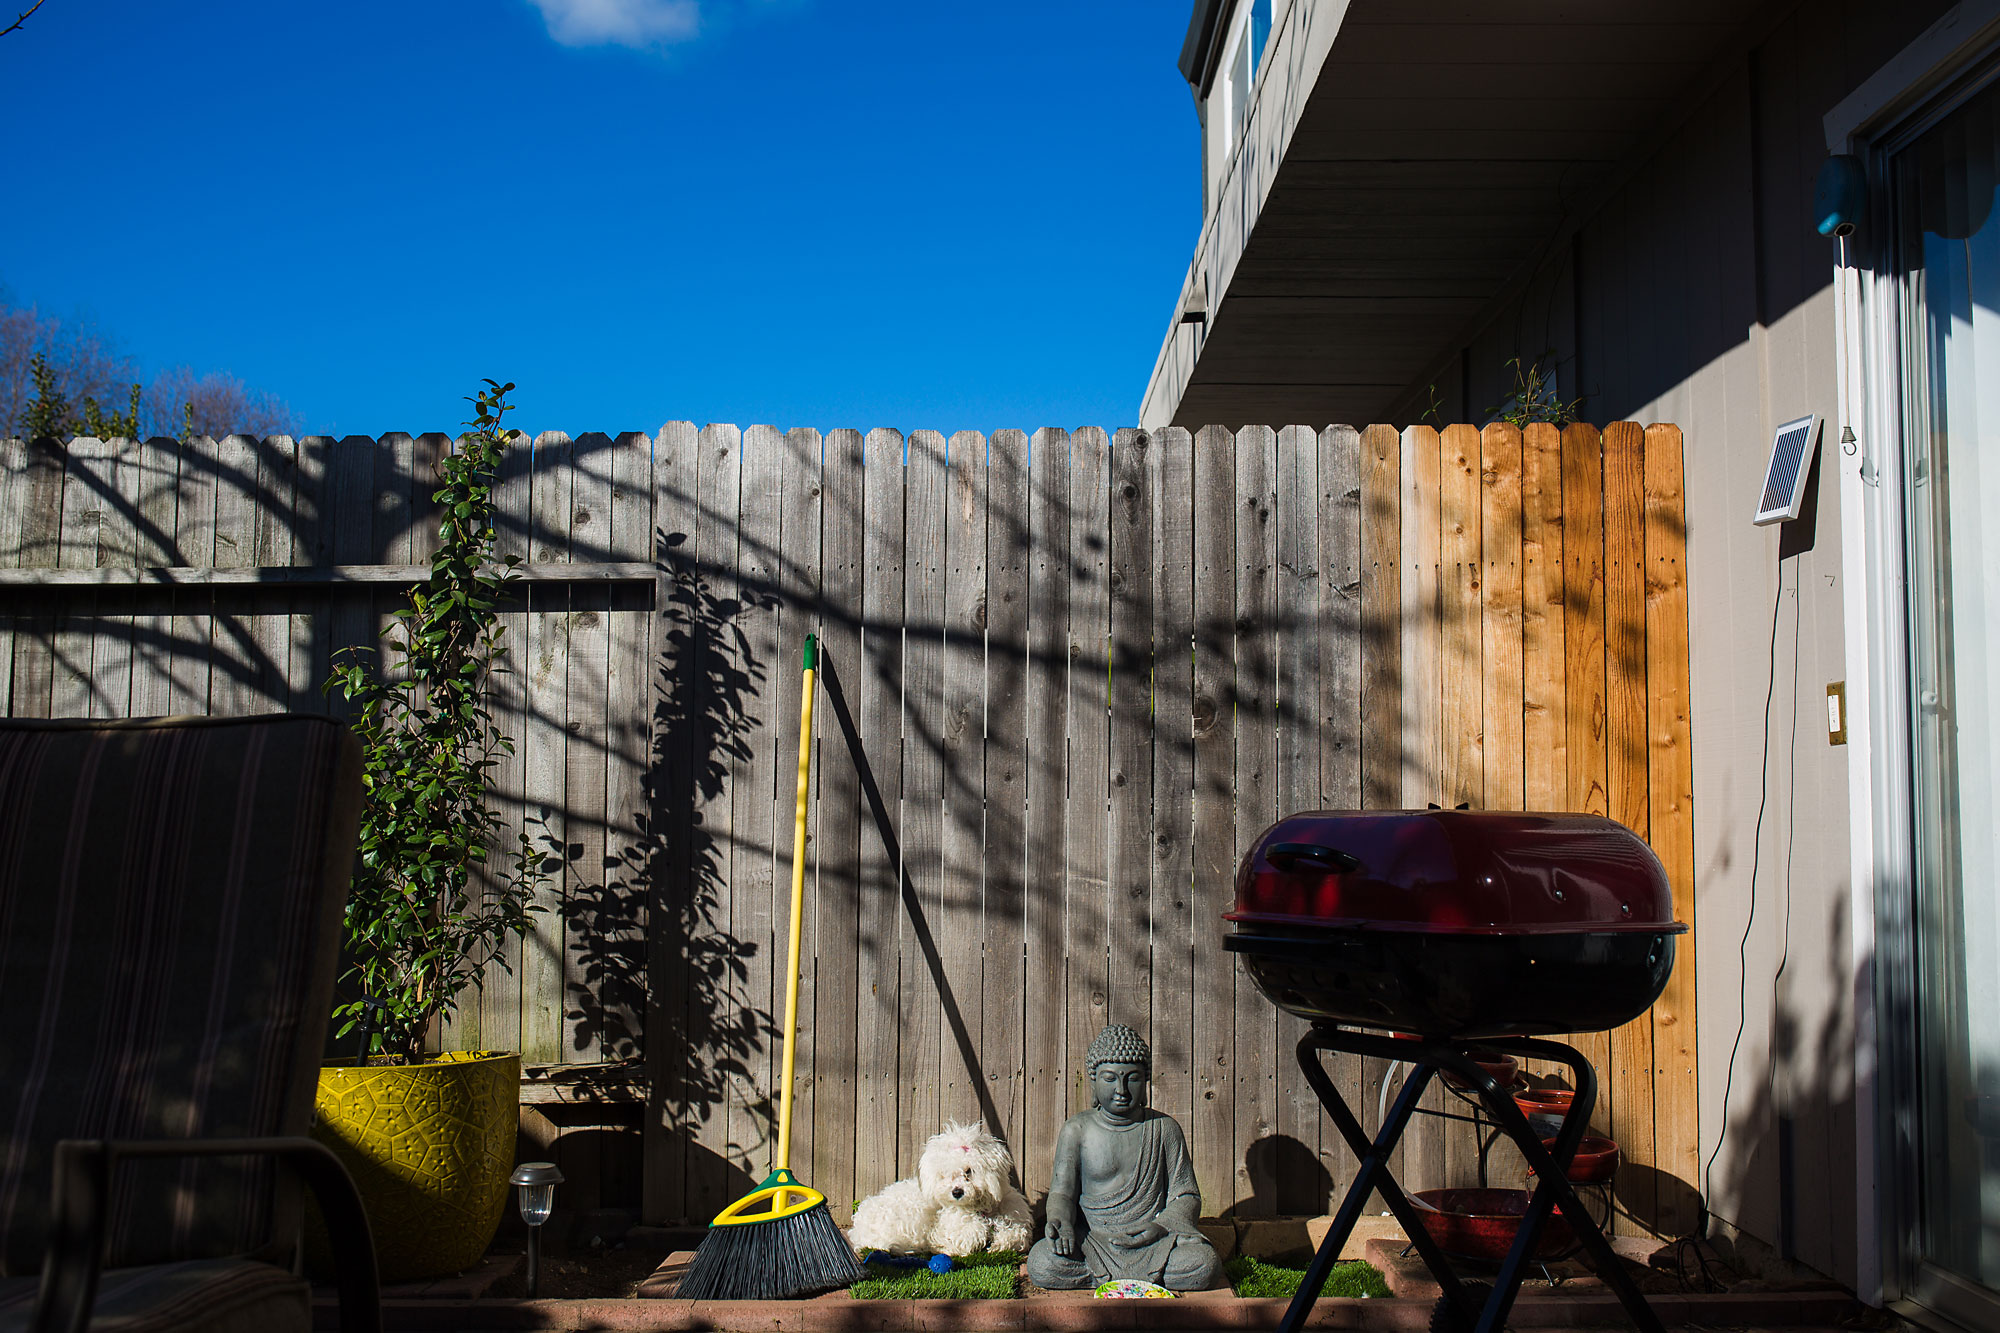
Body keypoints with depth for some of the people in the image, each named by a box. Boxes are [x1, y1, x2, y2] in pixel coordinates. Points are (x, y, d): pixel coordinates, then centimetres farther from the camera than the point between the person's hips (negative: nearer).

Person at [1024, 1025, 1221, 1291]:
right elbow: (1062, 1192, 4)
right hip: (1091, 1238, 0)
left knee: (1204, 1265, -28)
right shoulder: (1076, 1130, 5)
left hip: (1149, 1242, 0)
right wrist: (1061, 1222, -20)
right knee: (1040, 1264, -30)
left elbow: (1187, 1196, 6)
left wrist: (1160, 1225, -14)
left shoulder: (1164, 1129, 6)